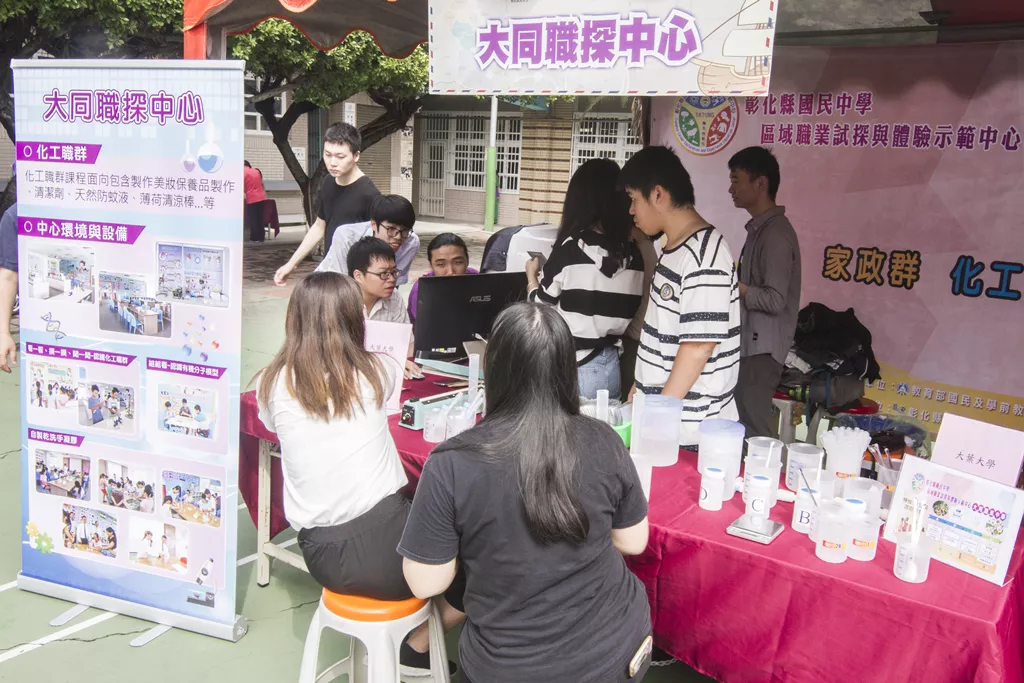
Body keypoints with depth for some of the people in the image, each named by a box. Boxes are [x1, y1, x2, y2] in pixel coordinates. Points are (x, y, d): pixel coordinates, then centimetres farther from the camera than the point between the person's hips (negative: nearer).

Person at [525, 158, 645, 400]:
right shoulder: (633, 254, 0)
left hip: (571, 369, -5)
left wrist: (532, 277, 13)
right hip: (609, 368, 5)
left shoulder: (571, 248, -14)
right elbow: (626, 315, 8)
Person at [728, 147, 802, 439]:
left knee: (755, 430, -5)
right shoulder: (761, 229, 14)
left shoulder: (775, 233, -17)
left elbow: (775, 300, -22)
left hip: (762, 349, -10)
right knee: (747, 425, 14)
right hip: (750, 345, 10)